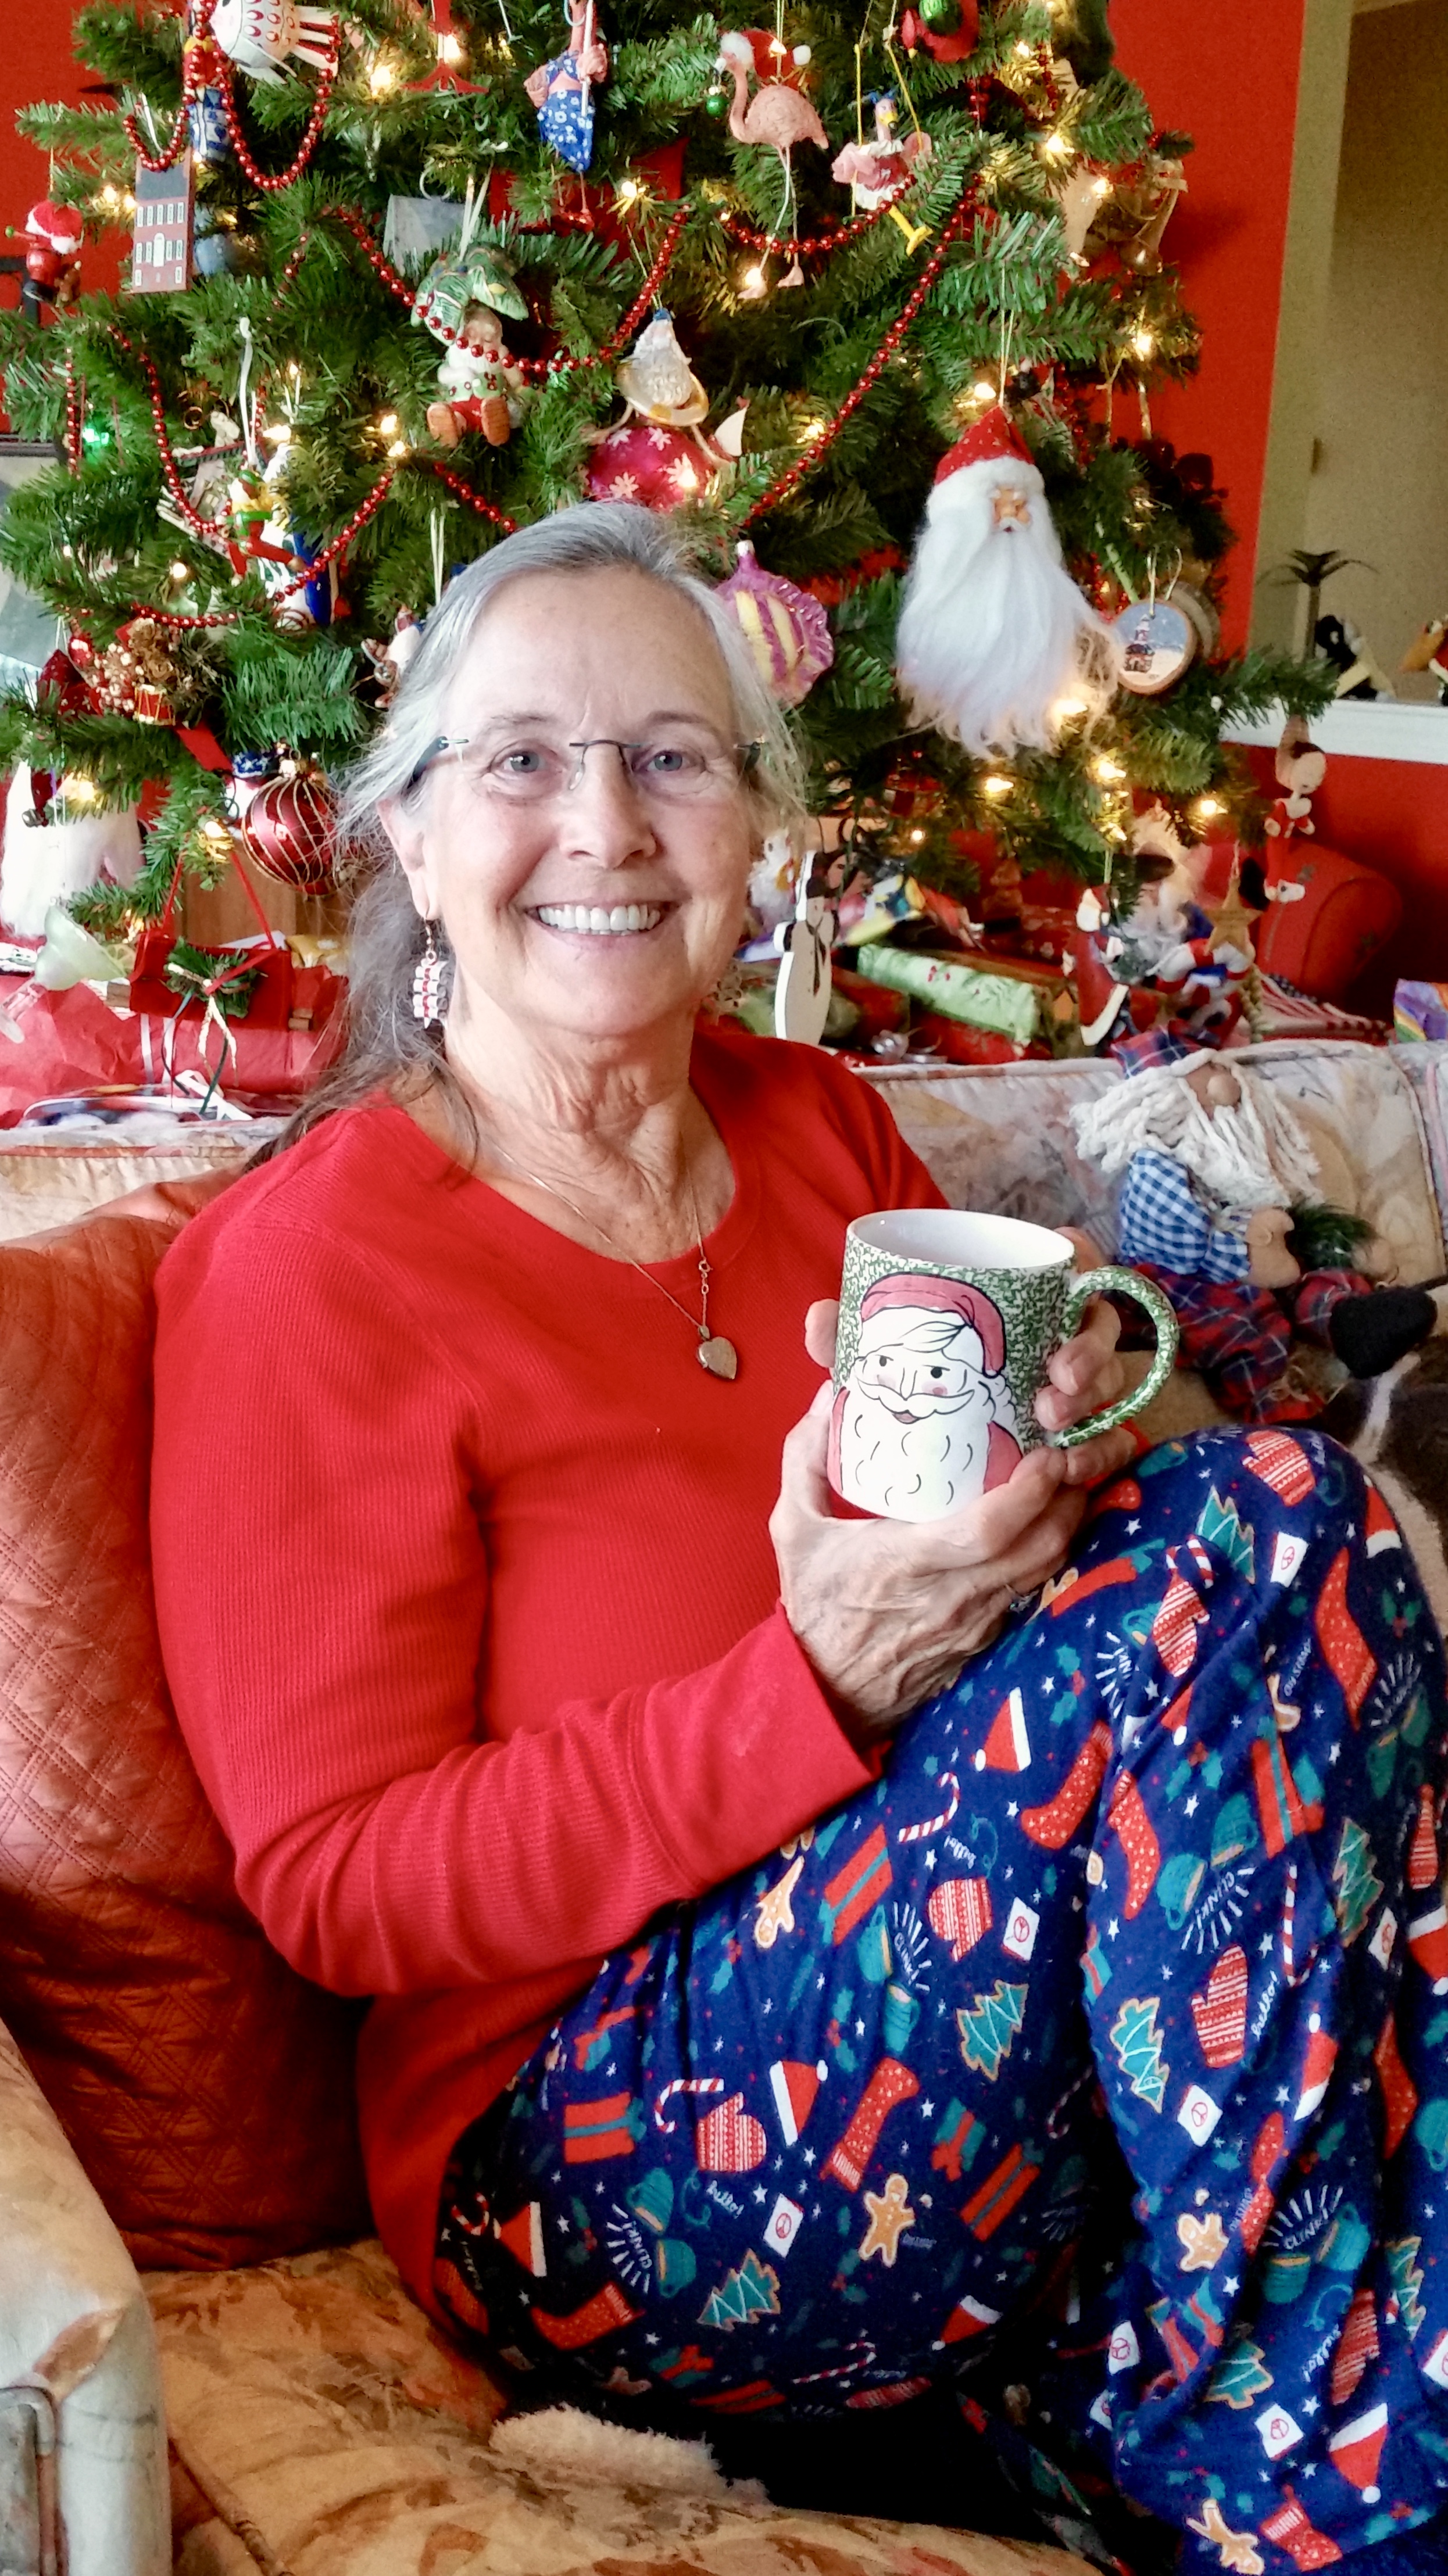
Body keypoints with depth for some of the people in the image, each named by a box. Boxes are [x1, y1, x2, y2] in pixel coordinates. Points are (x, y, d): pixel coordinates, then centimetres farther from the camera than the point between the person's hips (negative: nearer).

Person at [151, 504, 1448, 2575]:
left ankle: (1133, 2391, -10)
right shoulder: (305, 1262, -12)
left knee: (1266, 1514, -20)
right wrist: (819, 1686, -25)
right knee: (1262, 1538, -23)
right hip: (589, 2168, -6)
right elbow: (335, 1882, -13)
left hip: (998, 2062, 6)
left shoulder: (827, 1128, 7)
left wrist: (1050, 1457, -6)